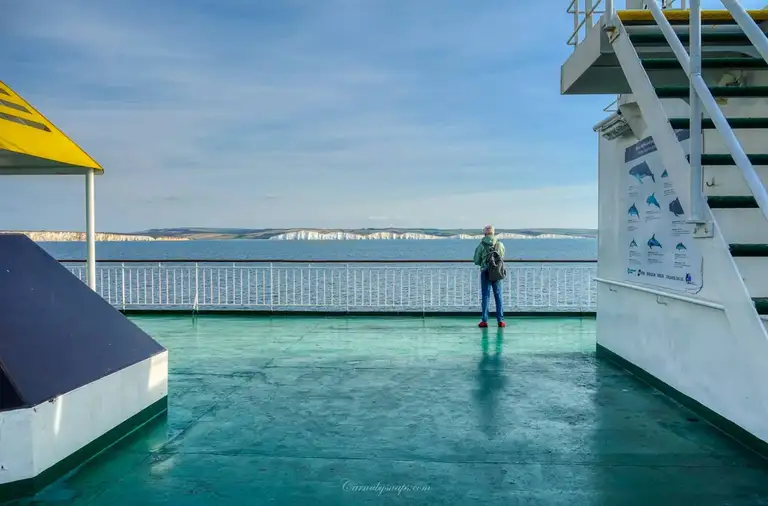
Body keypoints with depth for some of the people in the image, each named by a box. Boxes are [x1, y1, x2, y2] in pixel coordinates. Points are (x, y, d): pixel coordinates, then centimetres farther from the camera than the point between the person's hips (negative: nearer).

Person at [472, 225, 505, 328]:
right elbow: (502, 257, 11)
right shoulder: (500, 244, -1)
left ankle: (485, 321, 2)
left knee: (485, 296, 3)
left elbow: (476, 261, -2)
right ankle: (500, 320, 8)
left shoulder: (481, 245, -7)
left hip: (485, 272, -2)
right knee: (498, 296, 8)